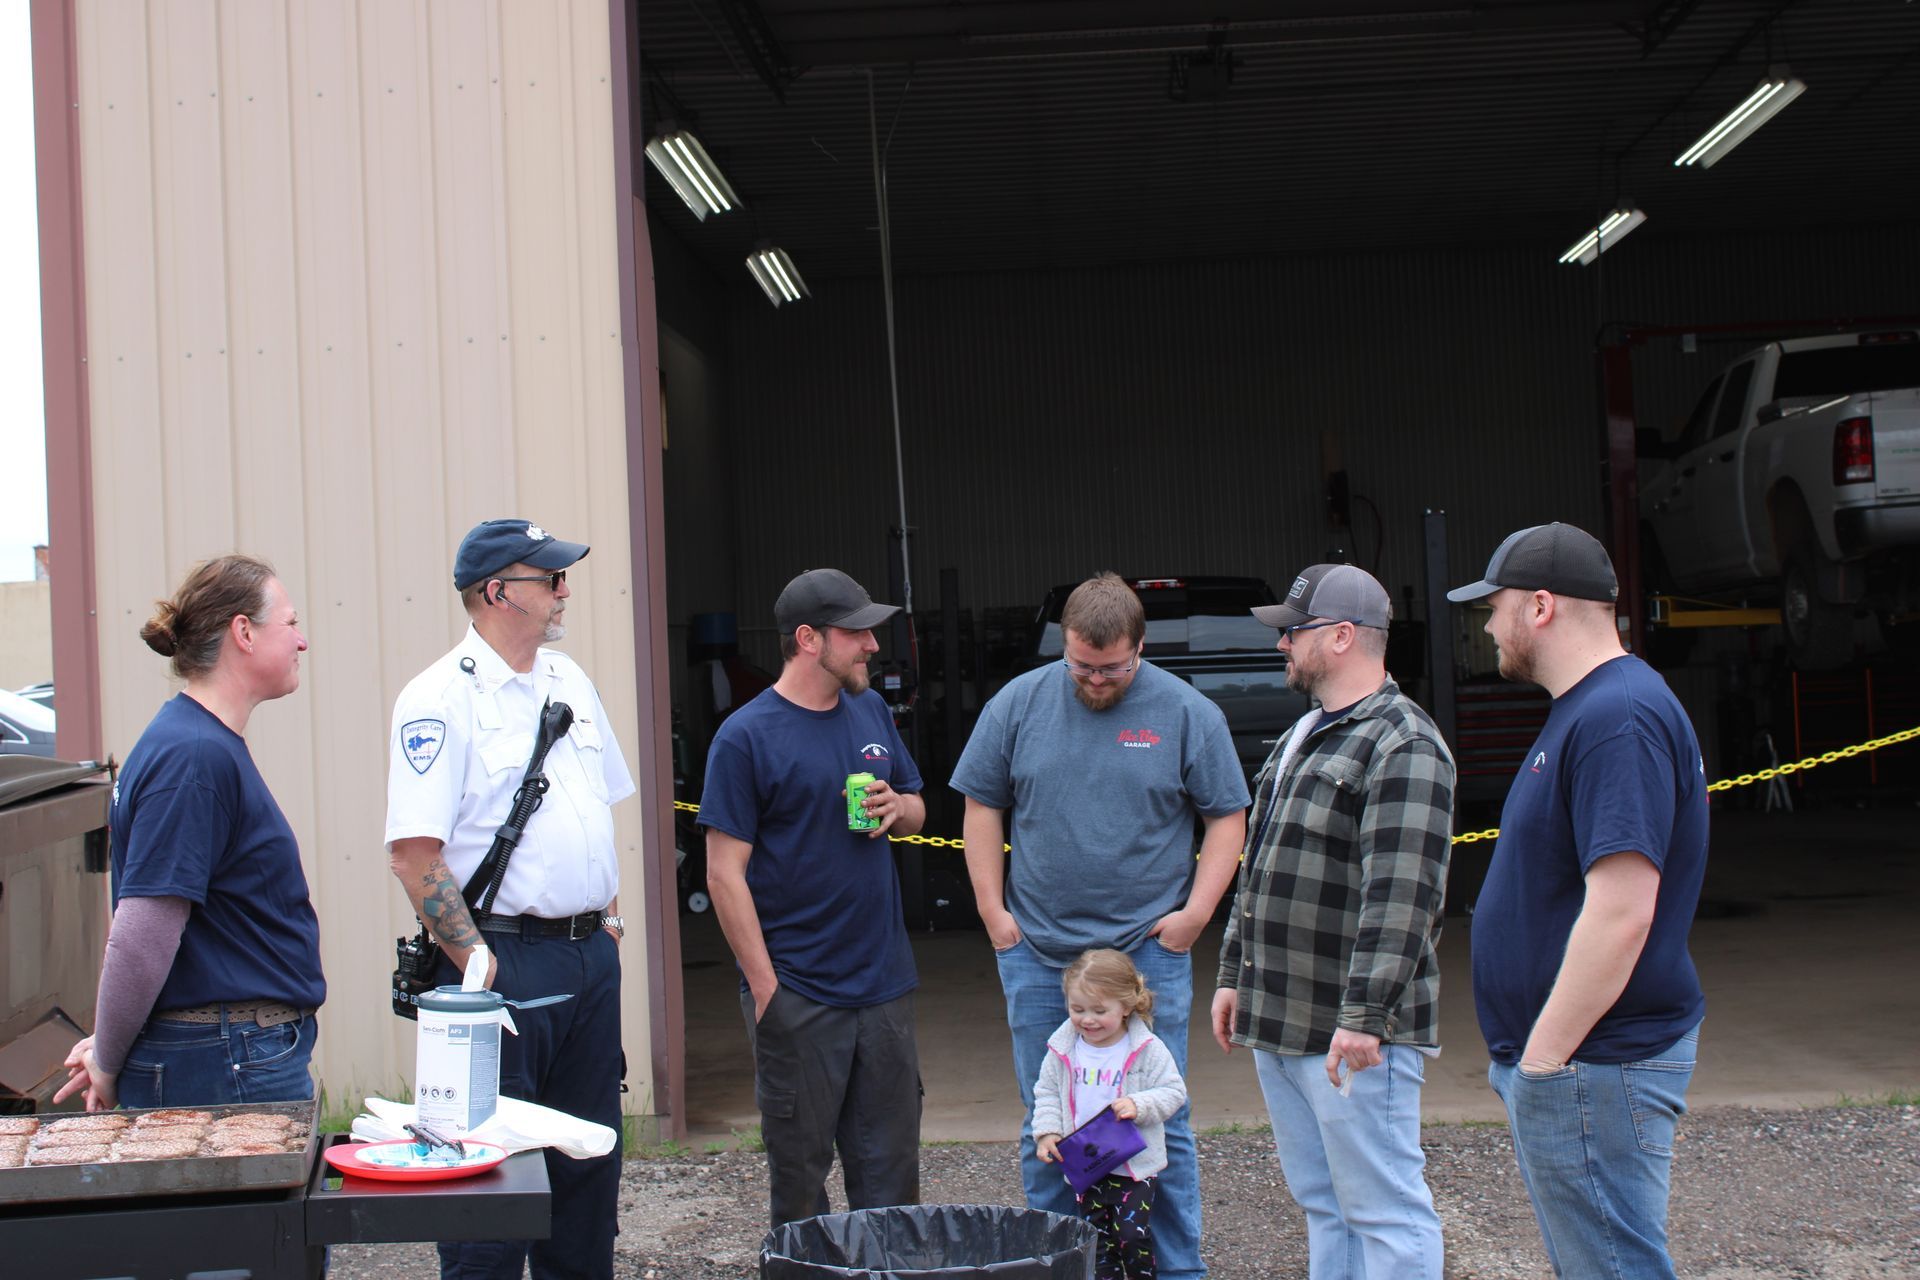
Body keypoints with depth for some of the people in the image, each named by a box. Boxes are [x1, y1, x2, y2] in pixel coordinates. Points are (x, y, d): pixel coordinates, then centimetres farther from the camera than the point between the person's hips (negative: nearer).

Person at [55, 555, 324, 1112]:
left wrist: (109, 1053, 15)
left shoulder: (211, 745, 14)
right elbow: (141, 939, -22)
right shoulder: (196, 757, -18)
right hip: (233, 1073, -10)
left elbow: (146, 931, 19)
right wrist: (107, 1064, -9)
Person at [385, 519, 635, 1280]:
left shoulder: (569, 681, 13)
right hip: (505, 962, -8)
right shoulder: (441, 698, -12)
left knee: (590, 1155, 14)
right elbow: (413, 852, -18)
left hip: (590, 955, 8)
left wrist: (609, 917, 14)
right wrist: (473, 961, -19)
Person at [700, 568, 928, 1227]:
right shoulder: (745, 738, -10)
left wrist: (897, 807, -4)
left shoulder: (871, 711, 9)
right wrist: (765, 987, -15)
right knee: (800, 1175, 6)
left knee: (890, 1172, 12)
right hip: (798, 994, -5)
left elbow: (916, 812, 20)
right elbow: (725, 871, -11)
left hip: (884, 984, 6)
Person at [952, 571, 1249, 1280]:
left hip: (1149, 950, -2)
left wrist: (1195, 910, -5)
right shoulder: (1019, 704, 2)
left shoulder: (1188, 713, -1)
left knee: (1161, 1123, 1)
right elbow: (981, 808, 8)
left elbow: (1227, 817, 4)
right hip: (1036, 953, 2)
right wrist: (993, 910, 2)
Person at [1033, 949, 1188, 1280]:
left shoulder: (1147, 1049, -11)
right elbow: (1046, 1093, 7)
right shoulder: (1063, 1049, -2)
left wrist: (1139, 1105, -24)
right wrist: (1047, 1133, -7)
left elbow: (1173, 1091, -8)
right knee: (1097, 1240, 8)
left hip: (1135, 1165, -3)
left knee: (1133, 1234, -8)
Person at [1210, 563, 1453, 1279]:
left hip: (1352, 1035, -10)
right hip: (1277, 1027, 10)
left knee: (1383, 1212, -5)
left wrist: (1364, 1016, -26)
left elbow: (1399, 895, -22)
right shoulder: (1304, 737, 18)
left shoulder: (1403, 747, -14)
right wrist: (1234, 974, 22)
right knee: (1321, 1207, 15)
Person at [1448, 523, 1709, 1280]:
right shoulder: (1588, 710, 14)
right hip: (1560, 1059, 11)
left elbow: (1621, 913, -27)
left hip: (1595, 1068, -11)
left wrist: (1544, 1059, -22)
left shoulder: (1618, 721, -20)